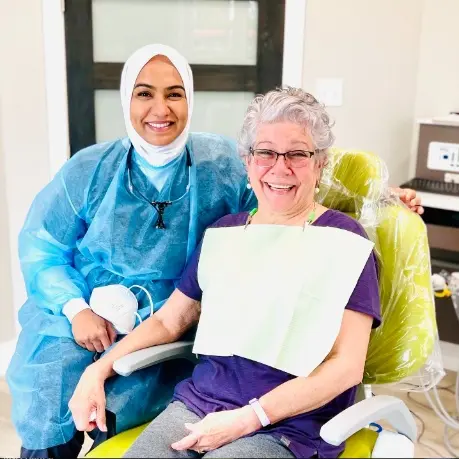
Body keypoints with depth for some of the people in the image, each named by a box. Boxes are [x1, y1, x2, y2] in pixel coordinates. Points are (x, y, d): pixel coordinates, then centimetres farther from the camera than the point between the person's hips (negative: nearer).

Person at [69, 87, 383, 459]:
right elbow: (168, 320, 14)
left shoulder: (343, 240, -6)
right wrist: (99, 370, 2)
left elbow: (346, 366, -11)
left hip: (289, 427, -3)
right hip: (199, 401, 4)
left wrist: (247, 419, -15)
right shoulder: (224, 232, 8)